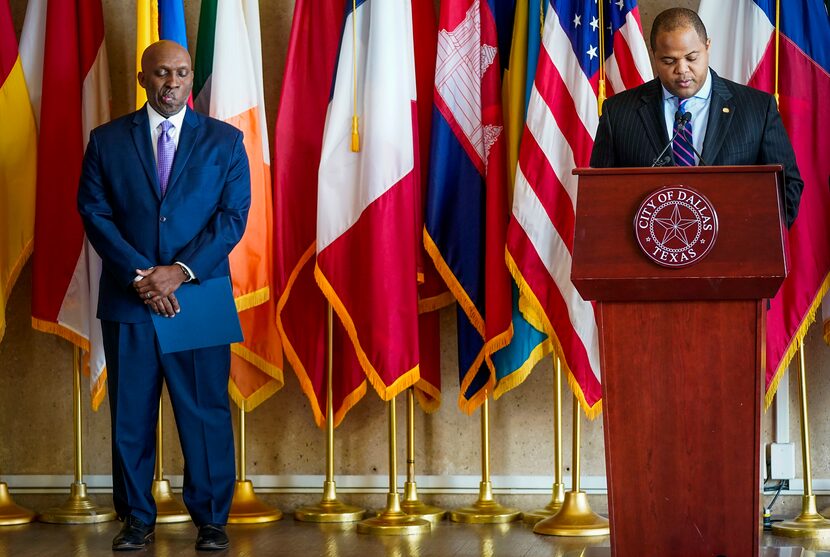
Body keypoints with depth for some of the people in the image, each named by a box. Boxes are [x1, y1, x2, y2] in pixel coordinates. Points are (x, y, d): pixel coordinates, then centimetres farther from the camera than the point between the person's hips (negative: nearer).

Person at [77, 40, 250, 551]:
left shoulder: (224, 141, 6)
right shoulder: (107, 141, 7)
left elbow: (233, 216, -1)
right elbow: (95, 213, 1)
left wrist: (181, 271, -12)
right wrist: (139, 276, -11)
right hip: (128, 299, 1)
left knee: (207, 413, 1)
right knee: (130, 415, 5)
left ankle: (211, 519, 11)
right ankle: (137, 519, 15)